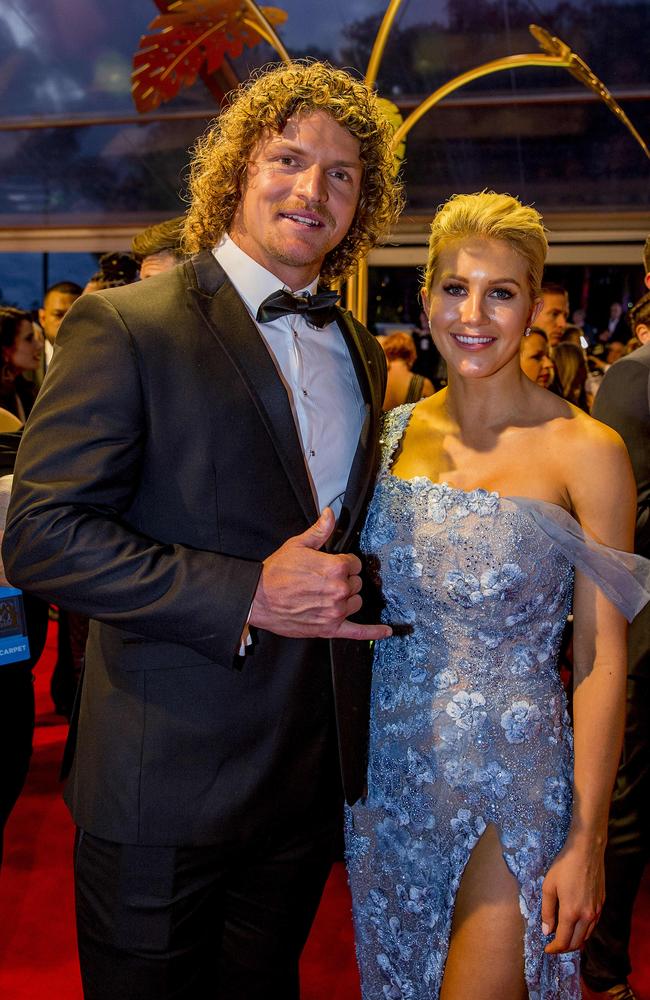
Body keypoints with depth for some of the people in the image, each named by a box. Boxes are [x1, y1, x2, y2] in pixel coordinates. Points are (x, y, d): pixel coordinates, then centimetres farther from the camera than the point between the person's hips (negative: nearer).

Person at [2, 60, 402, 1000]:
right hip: (168, 784, -5)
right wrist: (247, 597, -24)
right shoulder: (125, 325, -12)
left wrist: (346, 590, 0)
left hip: (312, 777, 6)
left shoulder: (362, 353, 9)